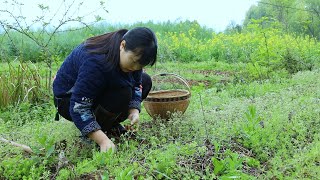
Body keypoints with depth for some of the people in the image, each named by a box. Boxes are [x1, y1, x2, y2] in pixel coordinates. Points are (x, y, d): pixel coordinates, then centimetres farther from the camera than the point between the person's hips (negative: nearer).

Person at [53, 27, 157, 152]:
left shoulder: (133, 54, -15)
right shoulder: (95, 61, -37)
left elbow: (136, 85, -3)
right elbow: (79, 108, -37)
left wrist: (134, 110, -21)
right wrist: (103, 140, -43)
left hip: (100, 92, 8)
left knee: (145, 81, -5)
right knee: (122, 92, -32)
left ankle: (111, 125, 3)